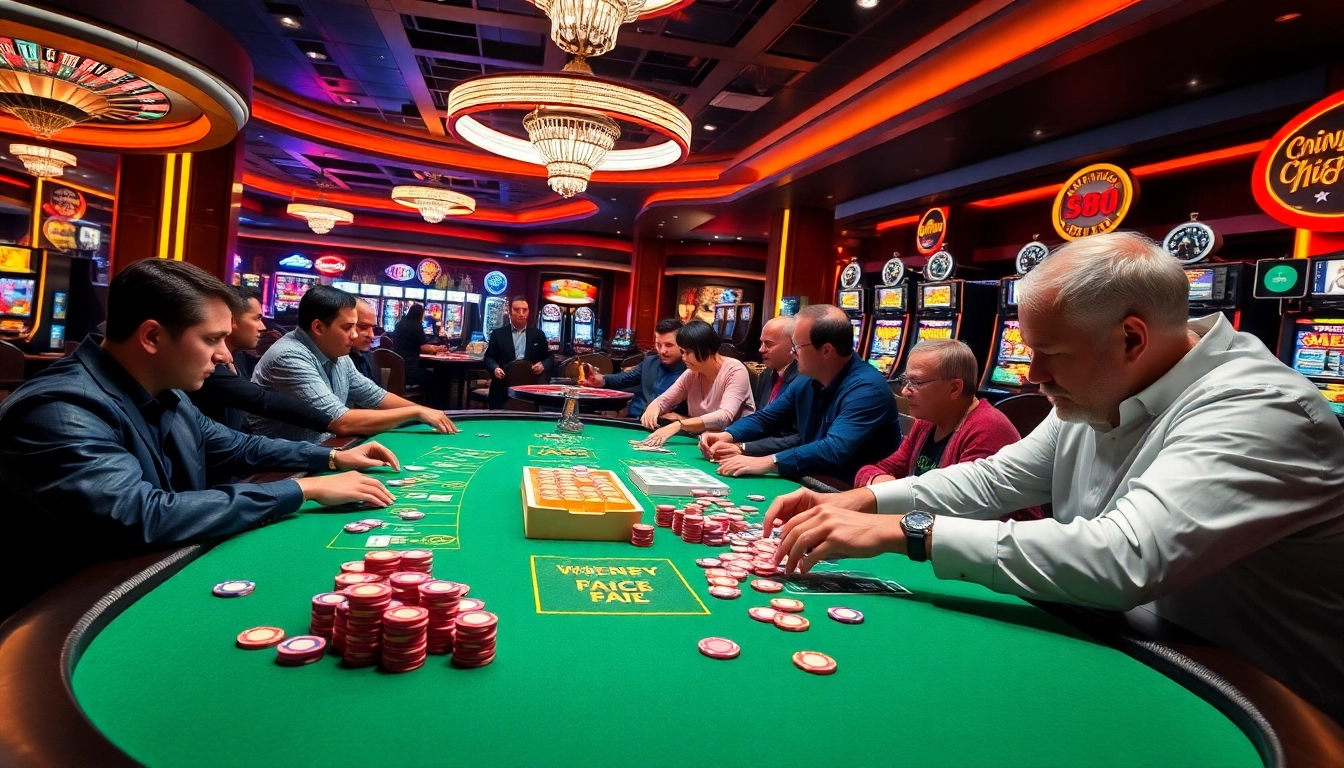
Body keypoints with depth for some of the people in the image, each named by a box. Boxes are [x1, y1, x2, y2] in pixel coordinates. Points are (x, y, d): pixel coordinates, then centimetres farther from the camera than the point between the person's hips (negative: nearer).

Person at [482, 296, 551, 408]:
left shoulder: (538, 334, 11)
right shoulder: (498, 333, 8)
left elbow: (548, 357, 13)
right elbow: (489, 357, 7)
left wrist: (542, 365, -10)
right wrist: (495, 368, -15)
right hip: (503, 389, -1)